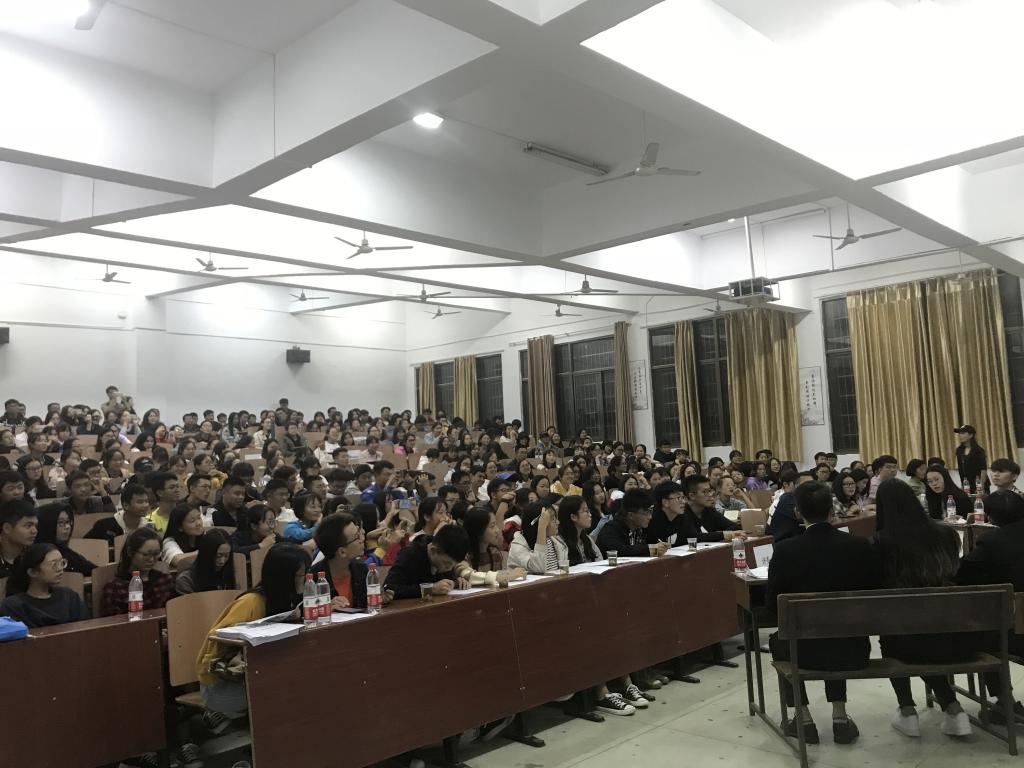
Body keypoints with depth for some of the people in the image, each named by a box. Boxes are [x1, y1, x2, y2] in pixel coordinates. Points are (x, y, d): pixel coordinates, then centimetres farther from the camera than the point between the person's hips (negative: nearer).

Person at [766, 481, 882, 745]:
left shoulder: (785, 550, -17)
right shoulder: (862, 546, -10)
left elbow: (771, 603, -5)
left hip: (806, 652, -2)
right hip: (855, 650, 3)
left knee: (777, 641, 31)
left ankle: (804, 719, 25)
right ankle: (840, 717, 27)